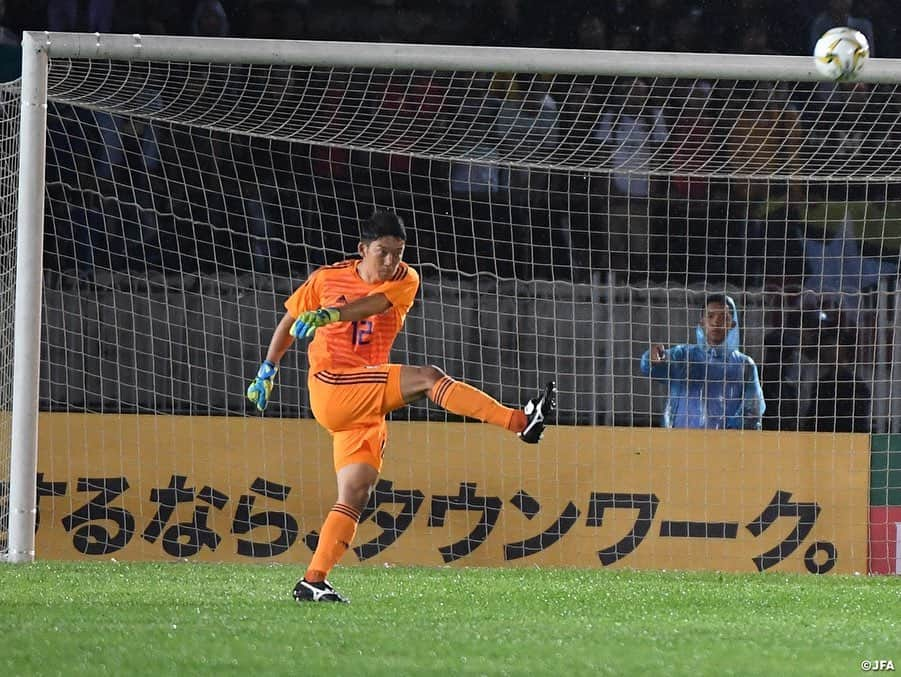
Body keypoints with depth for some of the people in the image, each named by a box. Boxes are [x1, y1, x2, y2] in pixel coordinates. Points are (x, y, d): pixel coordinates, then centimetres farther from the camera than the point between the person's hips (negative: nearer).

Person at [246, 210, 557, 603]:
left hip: (365, 408, 4)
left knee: (355, 497, -3)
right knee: (427, 378, -22)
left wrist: (329, 314, -34)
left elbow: (373, 303, -17)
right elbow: (291, 321, 19)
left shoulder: (405, 281, 5)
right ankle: (520, 422, -32)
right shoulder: (328, 278, 4)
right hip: (330, 387, -4)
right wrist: (268, 369, 16)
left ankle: (313, 581, -1)